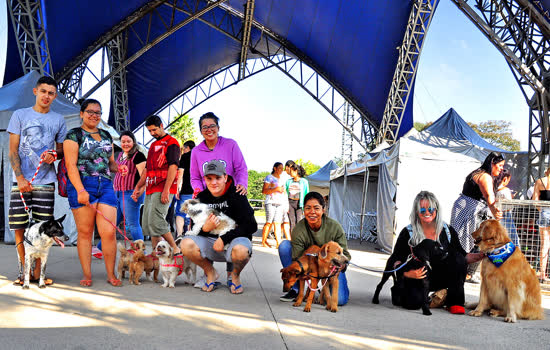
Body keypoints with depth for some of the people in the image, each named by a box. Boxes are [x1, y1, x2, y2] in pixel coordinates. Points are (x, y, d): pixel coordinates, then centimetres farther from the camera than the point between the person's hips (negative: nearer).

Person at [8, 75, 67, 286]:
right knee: (19, 227, -1)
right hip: (21, 180, -1)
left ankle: (37, 272, 7)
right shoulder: (20, 115, 7)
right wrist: (20, 177, -9)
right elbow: (13, 150, 3)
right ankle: (24, 271, 10)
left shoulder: (58, 120, 12)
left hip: (46, 181, 1)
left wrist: (54, 156, -6)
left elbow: (61, 150, 19)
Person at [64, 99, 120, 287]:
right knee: (85, 232, 1)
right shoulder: (74, 135, 2)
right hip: (82, 185, -4)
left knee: (109, 232, -4)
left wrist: (117, 167, 3)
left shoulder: (106, 136, 19)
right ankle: (86, 274, 11)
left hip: (105, 185, 4)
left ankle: (111, 274, 6)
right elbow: (71, 165, -7)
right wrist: (80, 190, -17)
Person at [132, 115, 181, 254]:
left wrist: (166, 190, -21)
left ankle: (175, 249, -4)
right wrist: (138, 187, 19)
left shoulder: (171, 142, -3)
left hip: (163, 189, -9)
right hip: (150, 190, 9)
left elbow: (173, 167, -14)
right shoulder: (153, 145, 23)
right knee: (147, 225, 6)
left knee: (155, 222, -15)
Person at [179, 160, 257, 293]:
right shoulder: (201, 197, 3)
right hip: (210, 242, 4)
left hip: (233, 240, -4)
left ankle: (235, 276, -1)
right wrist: (205, 229, -19)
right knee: (186, 244, -23)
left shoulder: (236, 195, -10)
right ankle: (210, 273, 5)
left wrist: (224, 239, -20)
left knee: (241, 250, -39)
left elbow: (251, 226, -15)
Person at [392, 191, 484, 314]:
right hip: (416, 278, -2)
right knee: (414, 303, -29)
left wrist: (481, 255, -12)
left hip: (440, 279, 3)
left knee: (457, 258, -21)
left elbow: (463, 257, 6)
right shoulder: (408, 233, -9)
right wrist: (407, 273, -31)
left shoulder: (448, 231, -1)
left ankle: (454, 302, -10)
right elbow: (397, 260, -11)